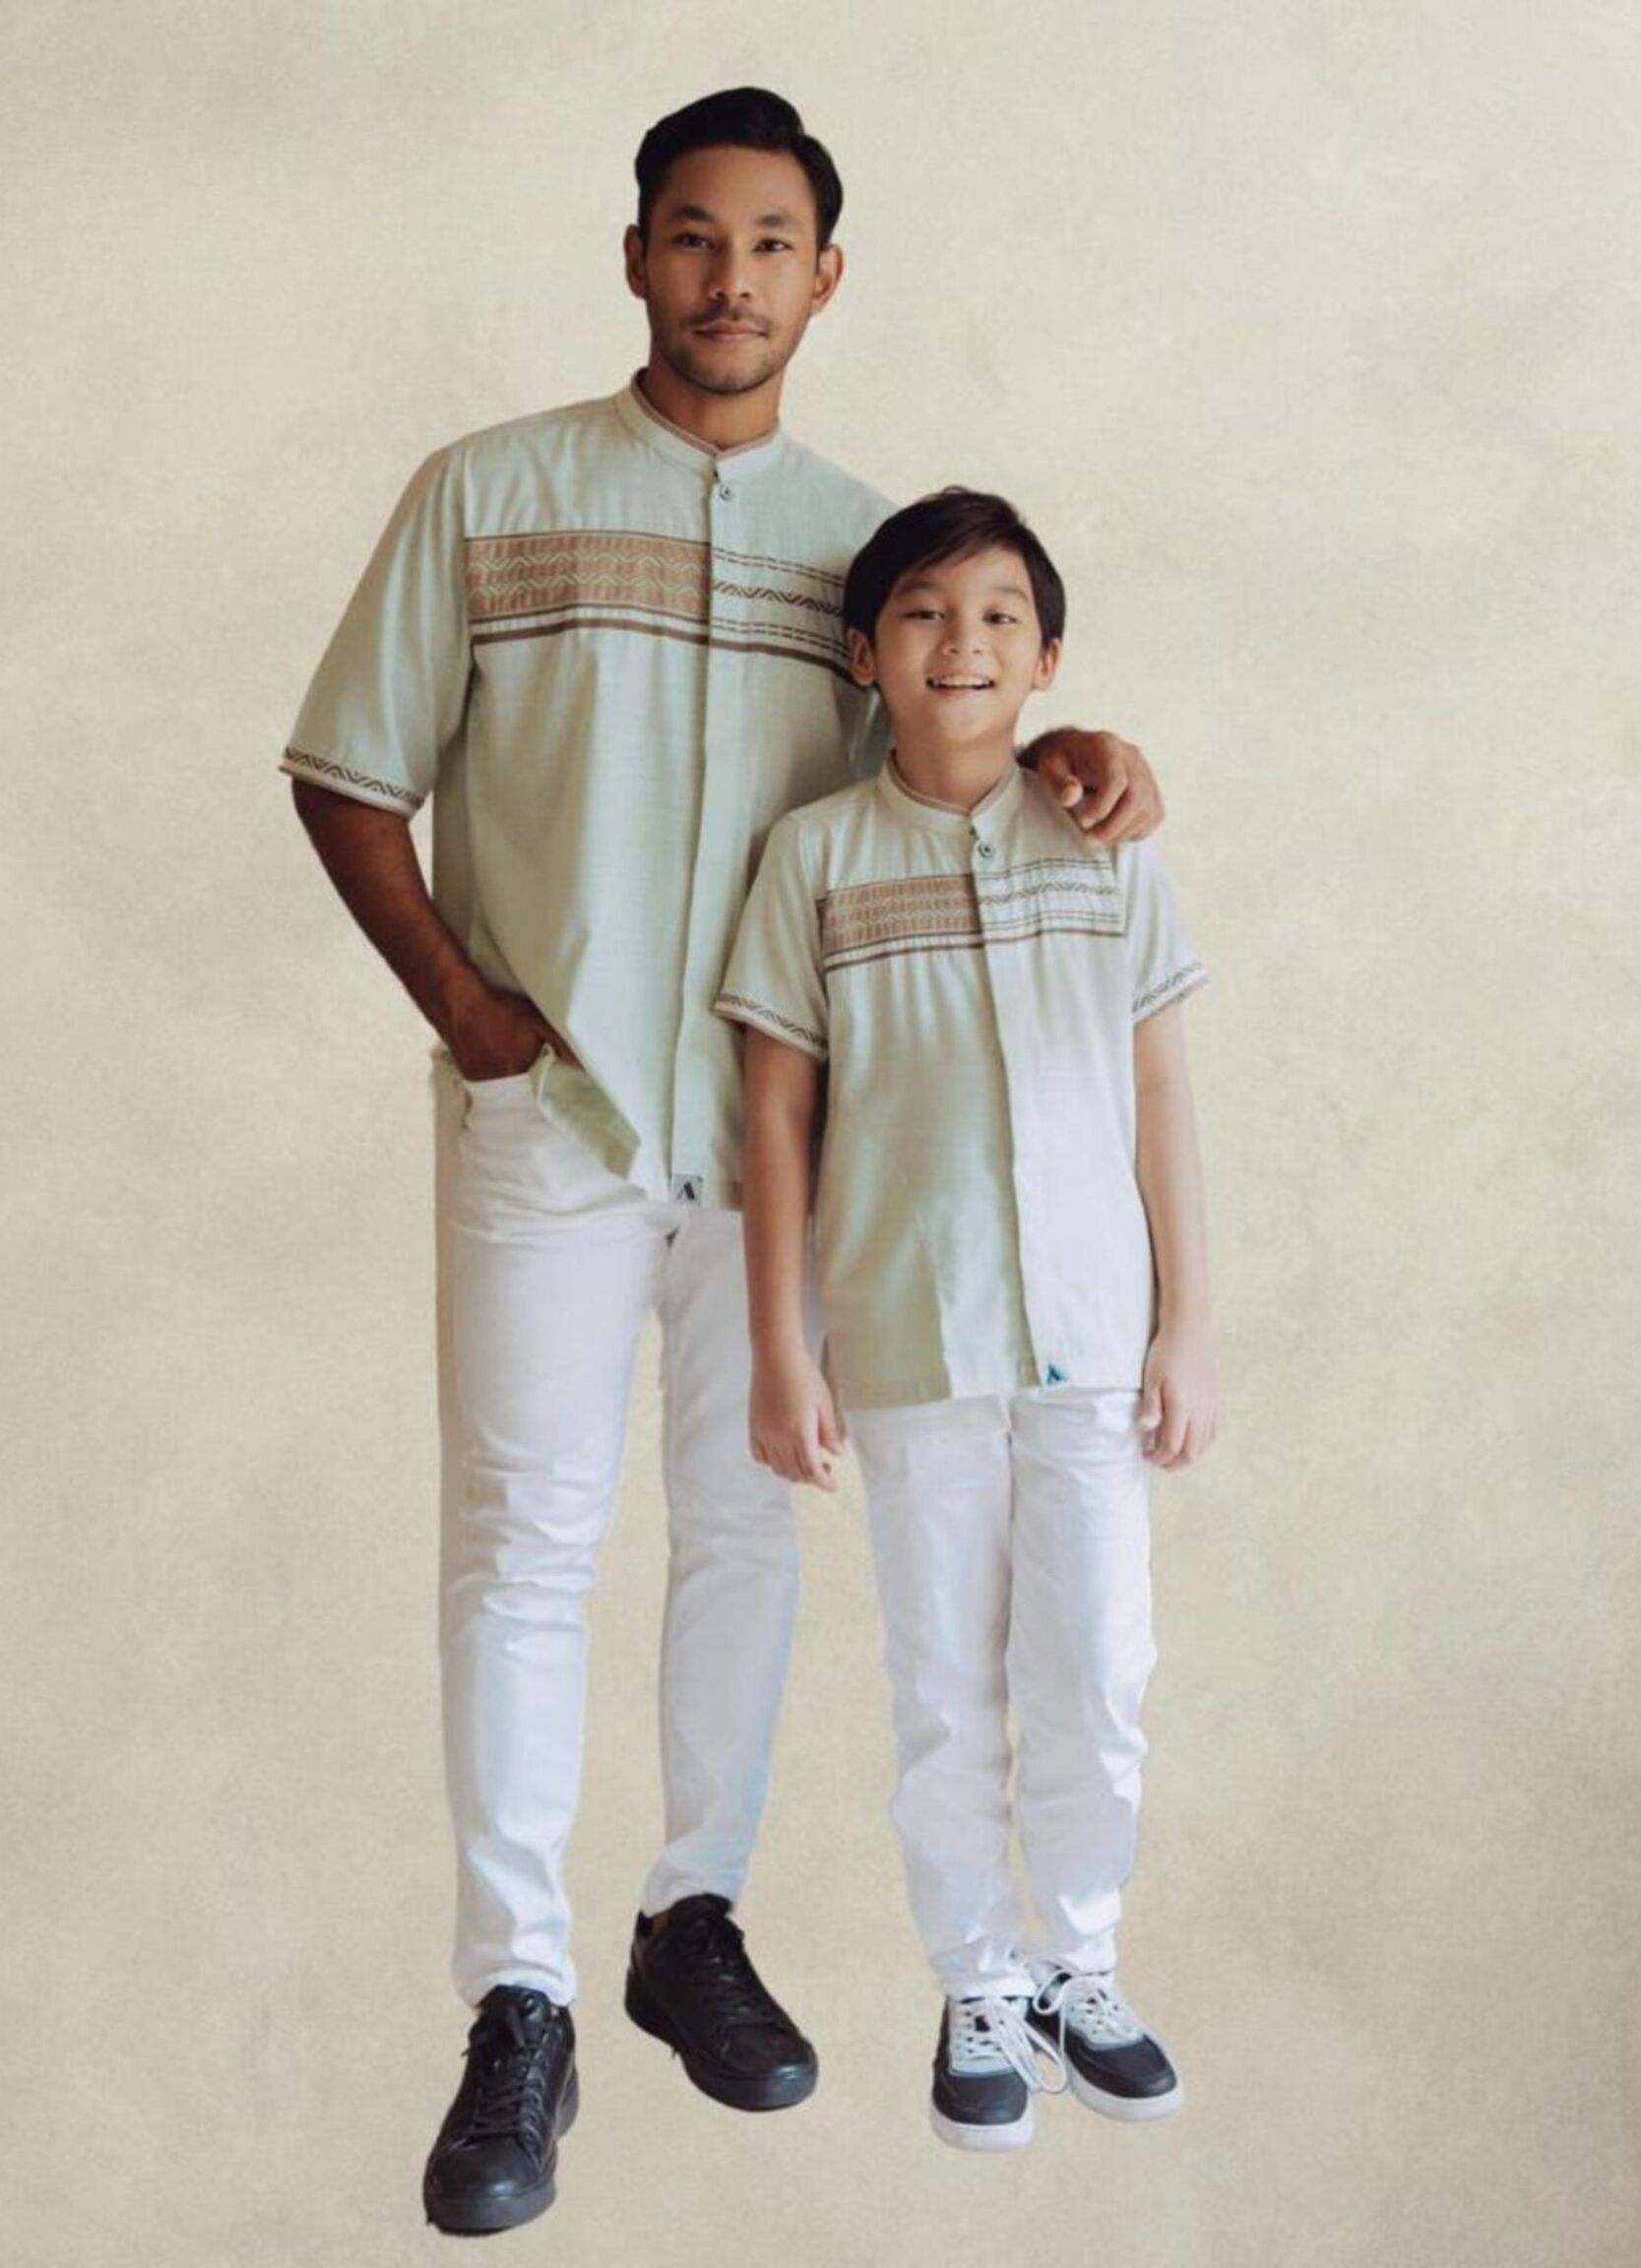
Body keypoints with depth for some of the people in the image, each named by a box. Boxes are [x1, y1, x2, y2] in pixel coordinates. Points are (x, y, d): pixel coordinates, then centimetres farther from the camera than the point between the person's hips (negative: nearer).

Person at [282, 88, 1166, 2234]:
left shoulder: (861, 531, 9)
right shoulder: (487, 493, 2)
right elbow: (348, 776, 4)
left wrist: (1068, 751, -7)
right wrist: (464, 1004, -6)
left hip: (777, 1125, 3)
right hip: (545, 1115, -3)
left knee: (746, 1532, 10)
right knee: (525, 1545, -2)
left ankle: (695, 1920, 27)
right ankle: (518, 2011, 7)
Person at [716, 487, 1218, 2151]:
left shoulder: (1106, 850, 5)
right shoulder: (819, 855, 0)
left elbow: (1160, 1097, 7)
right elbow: (780, 1112, 1)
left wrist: (1188, 1325, 3)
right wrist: (781, 1351, -2)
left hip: (1093, 1340, 1)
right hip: (911, 1345, -1)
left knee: (1096, 1683, 5)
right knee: (948, 1693, 8)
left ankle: (1080, 1966, 26)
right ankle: (978, 1988, 25)